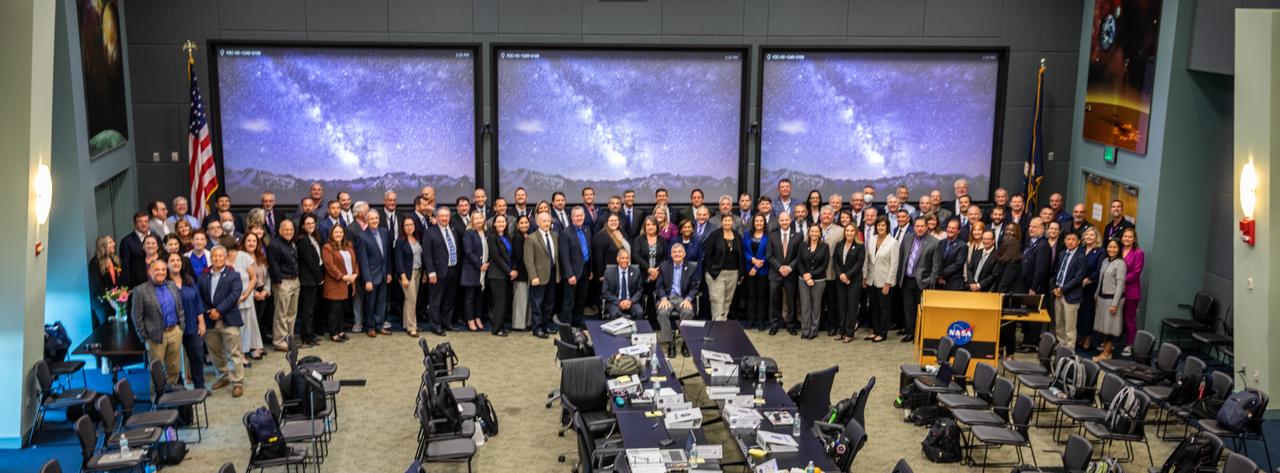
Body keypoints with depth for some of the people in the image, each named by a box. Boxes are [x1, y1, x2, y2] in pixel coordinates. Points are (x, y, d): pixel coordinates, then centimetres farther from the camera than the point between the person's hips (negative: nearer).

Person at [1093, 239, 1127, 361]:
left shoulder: (1120, 263, -12)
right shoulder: (1105, 261, 10)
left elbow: (1120, 284, -15)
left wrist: (1115, 304, -18)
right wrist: (1096, 296, 13)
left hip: (1112, 298, -7)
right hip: (1102, 297, 7)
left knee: (1110, 325, -1)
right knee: (1103, 324, 10)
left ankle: (1106, 353, 4)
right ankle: (1105, 349, 18)